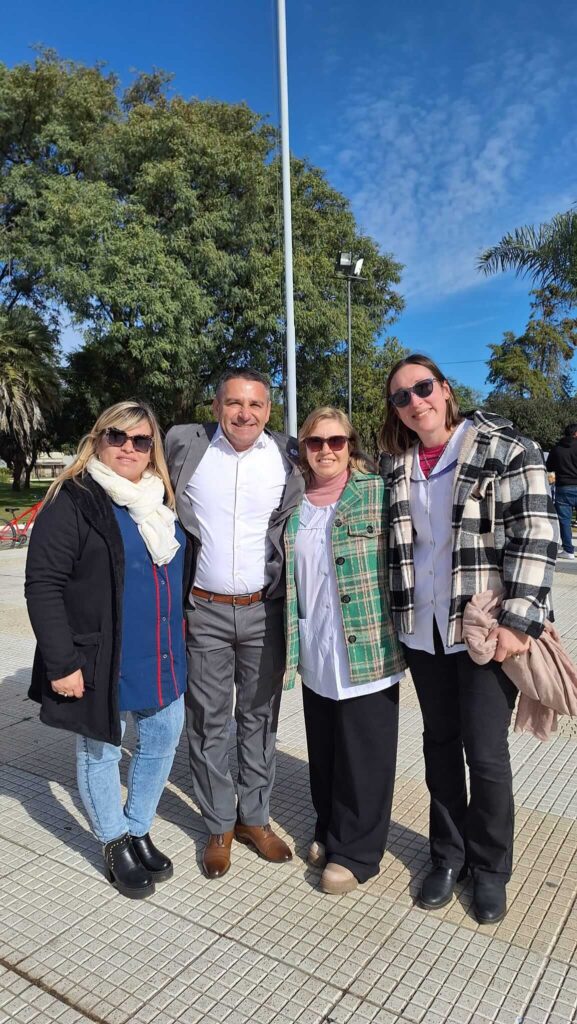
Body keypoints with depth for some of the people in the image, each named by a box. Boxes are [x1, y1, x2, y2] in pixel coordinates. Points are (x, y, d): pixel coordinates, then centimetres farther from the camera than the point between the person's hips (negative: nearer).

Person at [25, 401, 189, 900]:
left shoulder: (163, 500, 8)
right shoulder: (73, 501, -12)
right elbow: (43, 586, -16)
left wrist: (181, 638, 17)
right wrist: (62, 662, -18)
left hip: (162, 659, 7)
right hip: (101, 661, -6)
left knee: (163, 740, 17)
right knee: (100, 751, 11)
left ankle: (139, 830, 40)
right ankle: (114, 845, 34)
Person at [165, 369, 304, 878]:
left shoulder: (289, 457, -3)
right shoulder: (184, 444, -5)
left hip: (264, 610, 1)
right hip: (204, 611, -1)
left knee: (260, 717, 13)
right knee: (208, 721, 9)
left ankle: (255, 817, 31)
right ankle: (219, 826, 28)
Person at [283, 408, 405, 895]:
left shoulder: (378, 492, -7)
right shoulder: (293, 503, 6)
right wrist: (291, 640, 13)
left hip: (369, 650, -4)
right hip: (315, 652, 4)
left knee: (364, 754, 7)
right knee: (324, 749, 18)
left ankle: (356, 852, 26)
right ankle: (330, 830, 39)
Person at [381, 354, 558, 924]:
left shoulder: (505, 449, -6)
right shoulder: (398, 467, 8)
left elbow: (535, 537, -11)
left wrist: (519, 621, -18)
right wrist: (396, 620, 10)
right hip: (423, 629, 4)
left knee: (485, 754, 4)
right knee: (440, 743, 16)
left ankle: (490, 869, 29)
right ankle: (447, 856, 36)